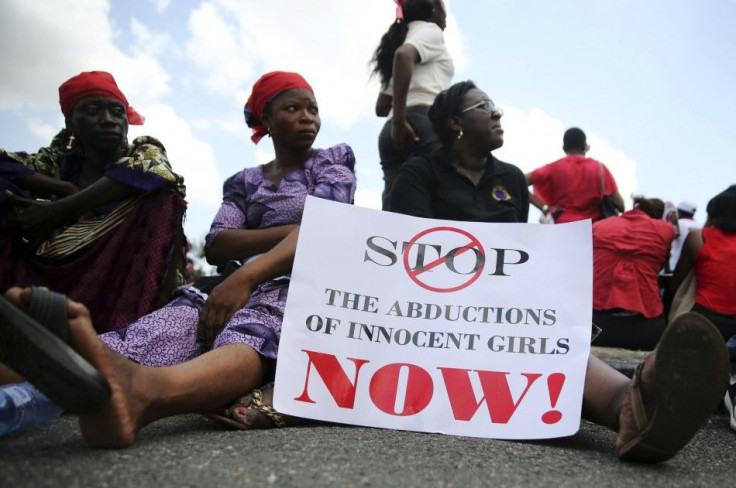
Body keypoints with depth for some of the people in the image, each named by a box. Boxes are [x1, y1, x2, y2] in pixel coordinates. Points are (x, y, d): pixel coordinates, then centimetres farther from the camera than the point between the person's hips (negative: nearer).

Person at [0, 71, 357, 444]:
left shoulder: (332, 161, 15)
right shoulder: (244, 182, 24)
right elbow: (216, 245, 6)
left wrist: (245, 276, -21)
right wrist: (291, 231, -7)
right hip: (241, 286, 4)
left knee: (248, 335, -41)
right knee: (164, 329, -33)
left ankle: (143, 390, -73)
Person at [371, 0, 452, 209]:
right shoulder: (430, 31, 10)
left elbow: (381, 107, 25)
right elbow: (403, 56, -16)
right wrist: (400, 119, -18)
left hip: (394, 133, 8)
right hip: (423, 125, -8)